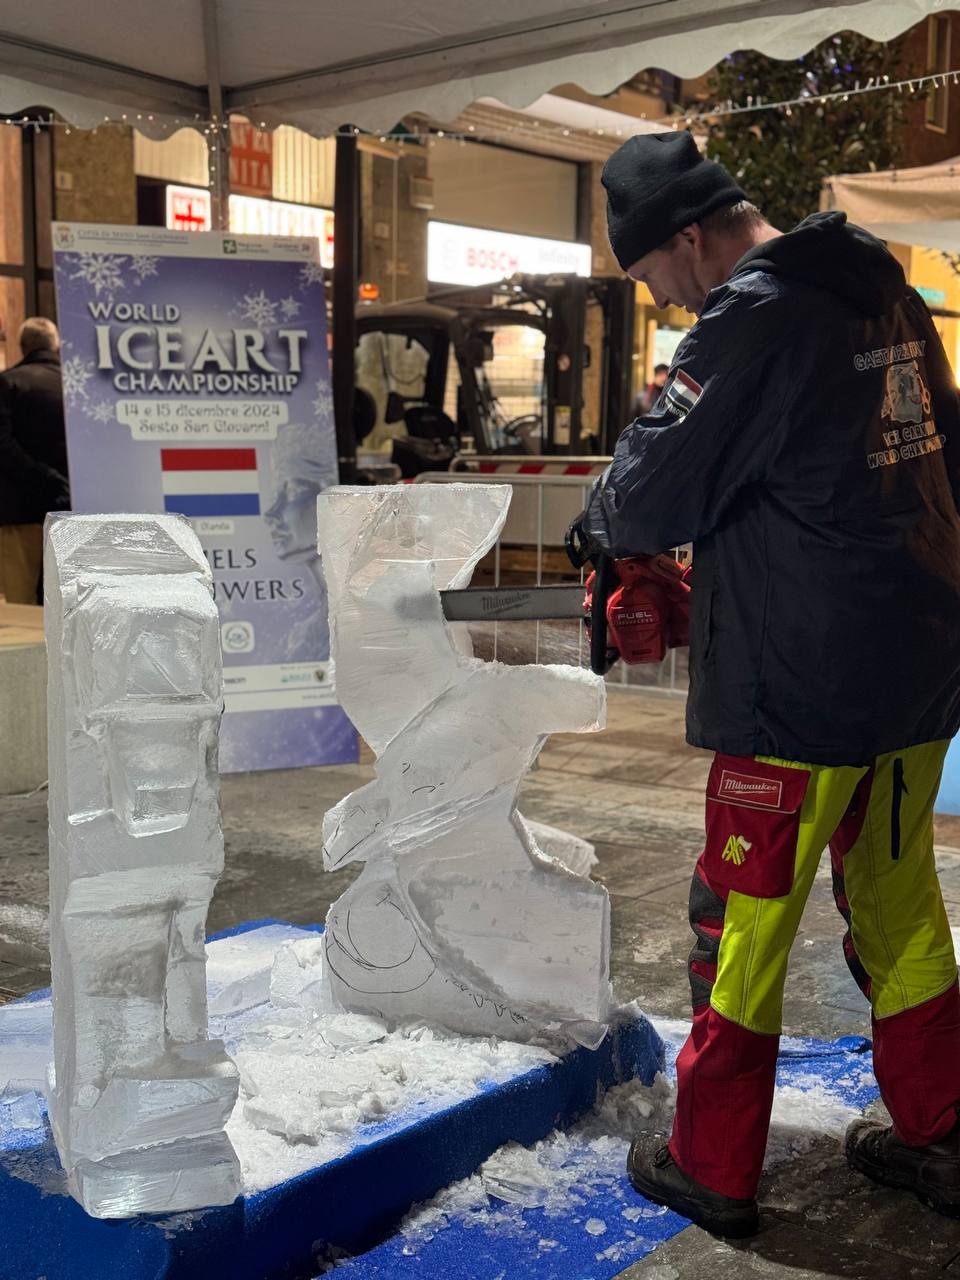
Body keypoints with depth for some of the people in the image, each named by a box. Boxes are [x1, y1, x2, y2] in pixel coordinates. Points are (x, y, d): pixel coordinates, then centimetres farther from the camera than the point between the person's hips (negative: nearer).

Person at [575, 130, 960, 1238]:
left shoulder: (749, 322, -16)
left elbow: (655, 492, -15)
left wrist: (605, 518, 7)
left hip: (802, 691, -8)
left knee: (744, 920, 5)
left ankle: (711, 1167, 19)